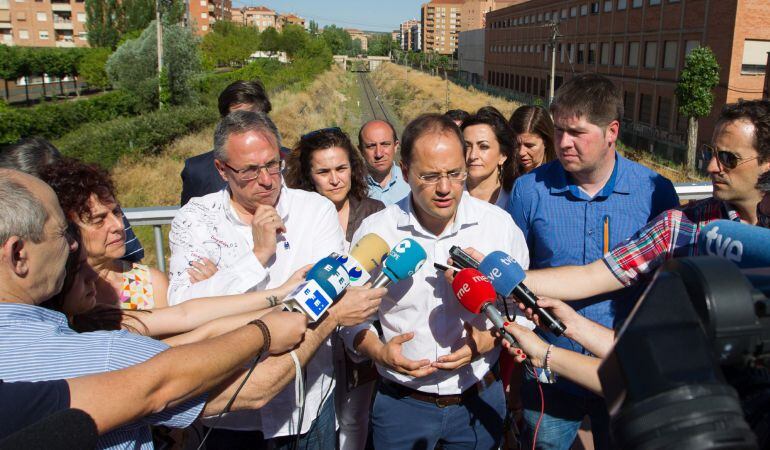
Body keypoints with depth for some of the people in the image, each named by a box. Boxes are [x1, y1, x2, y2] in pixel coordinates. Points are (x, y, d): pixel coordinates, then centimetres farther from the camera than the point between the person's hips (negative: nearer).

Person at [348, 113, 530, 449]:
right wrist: (379, 351, -17)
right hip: (401, 404, 0)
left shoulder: (500, 225, -8)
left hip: (478, 399, 1)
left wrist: (487, 340, -17)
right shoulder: (373, 232, -10)